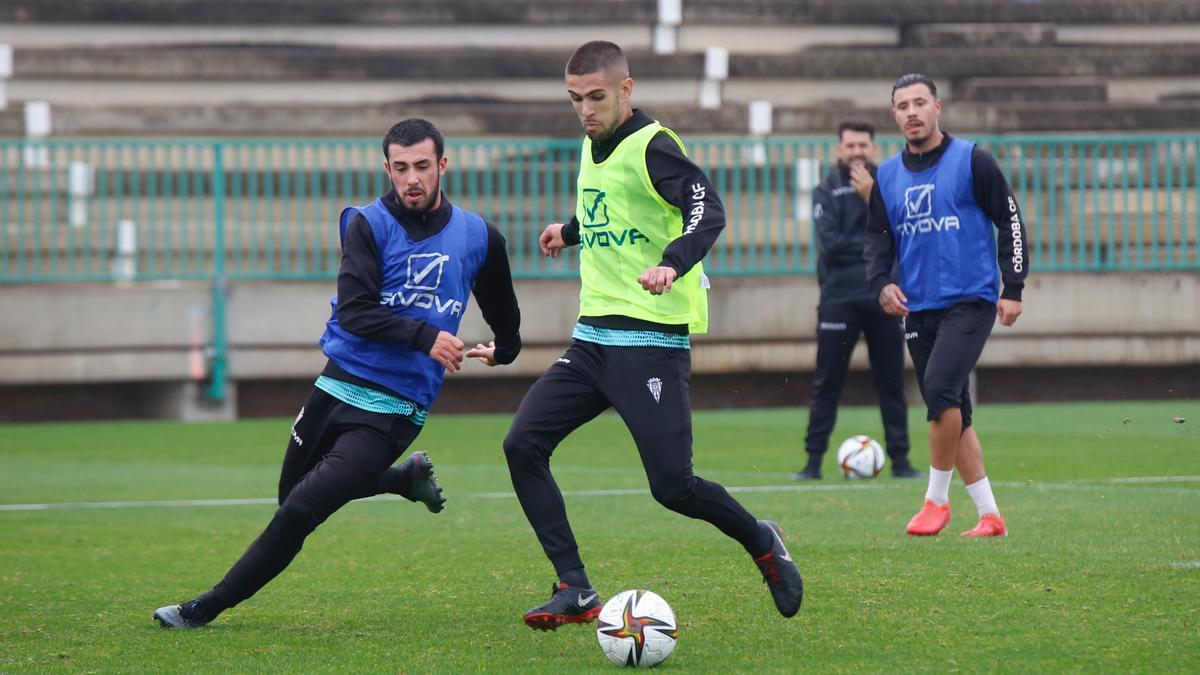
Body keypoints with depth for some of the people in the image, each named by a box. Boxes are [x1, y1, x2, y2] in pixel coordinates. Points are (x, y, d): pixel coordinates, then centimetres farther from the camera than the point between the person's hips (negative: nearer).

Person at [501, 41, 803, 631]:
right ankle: (575, 592, -2)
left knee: (672, 485, -11)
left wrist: (673, 263, -43)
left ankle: (762, 544, 18)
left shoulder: (651, 147, -12)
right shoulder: (594, 146, 14)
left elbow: (706, 211, -28)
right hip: (593, 335, 8)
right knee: (522, 445, -6)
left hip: (652, 339, -8)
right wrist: (572, 232, 35)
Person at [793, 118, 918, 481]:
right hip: (840, 297, -2)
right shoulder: (826, 191, 2)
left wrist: (871, 197, -15)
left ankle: (900, 459, 10)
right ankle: (813, 461, 1)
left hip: (884, 298, 2)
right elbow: (831, 245, -11)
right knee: (827, 384, -2)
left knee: (891, 383, 5)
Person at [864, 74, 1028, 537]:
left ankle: (937, 499, -9)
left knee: (940, 388, -23)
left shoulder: (971, 161, -3)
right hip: (918, 309, 6)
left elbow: (1009, 221, -1)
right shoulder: (887, 177, 11)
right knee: (952, 414, 6)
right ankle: (990, 516, 12)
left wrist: (1013, 288, -7)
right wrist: (881, 282, -3)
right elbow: (878, 237, 17)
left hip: (970, 302, -6)